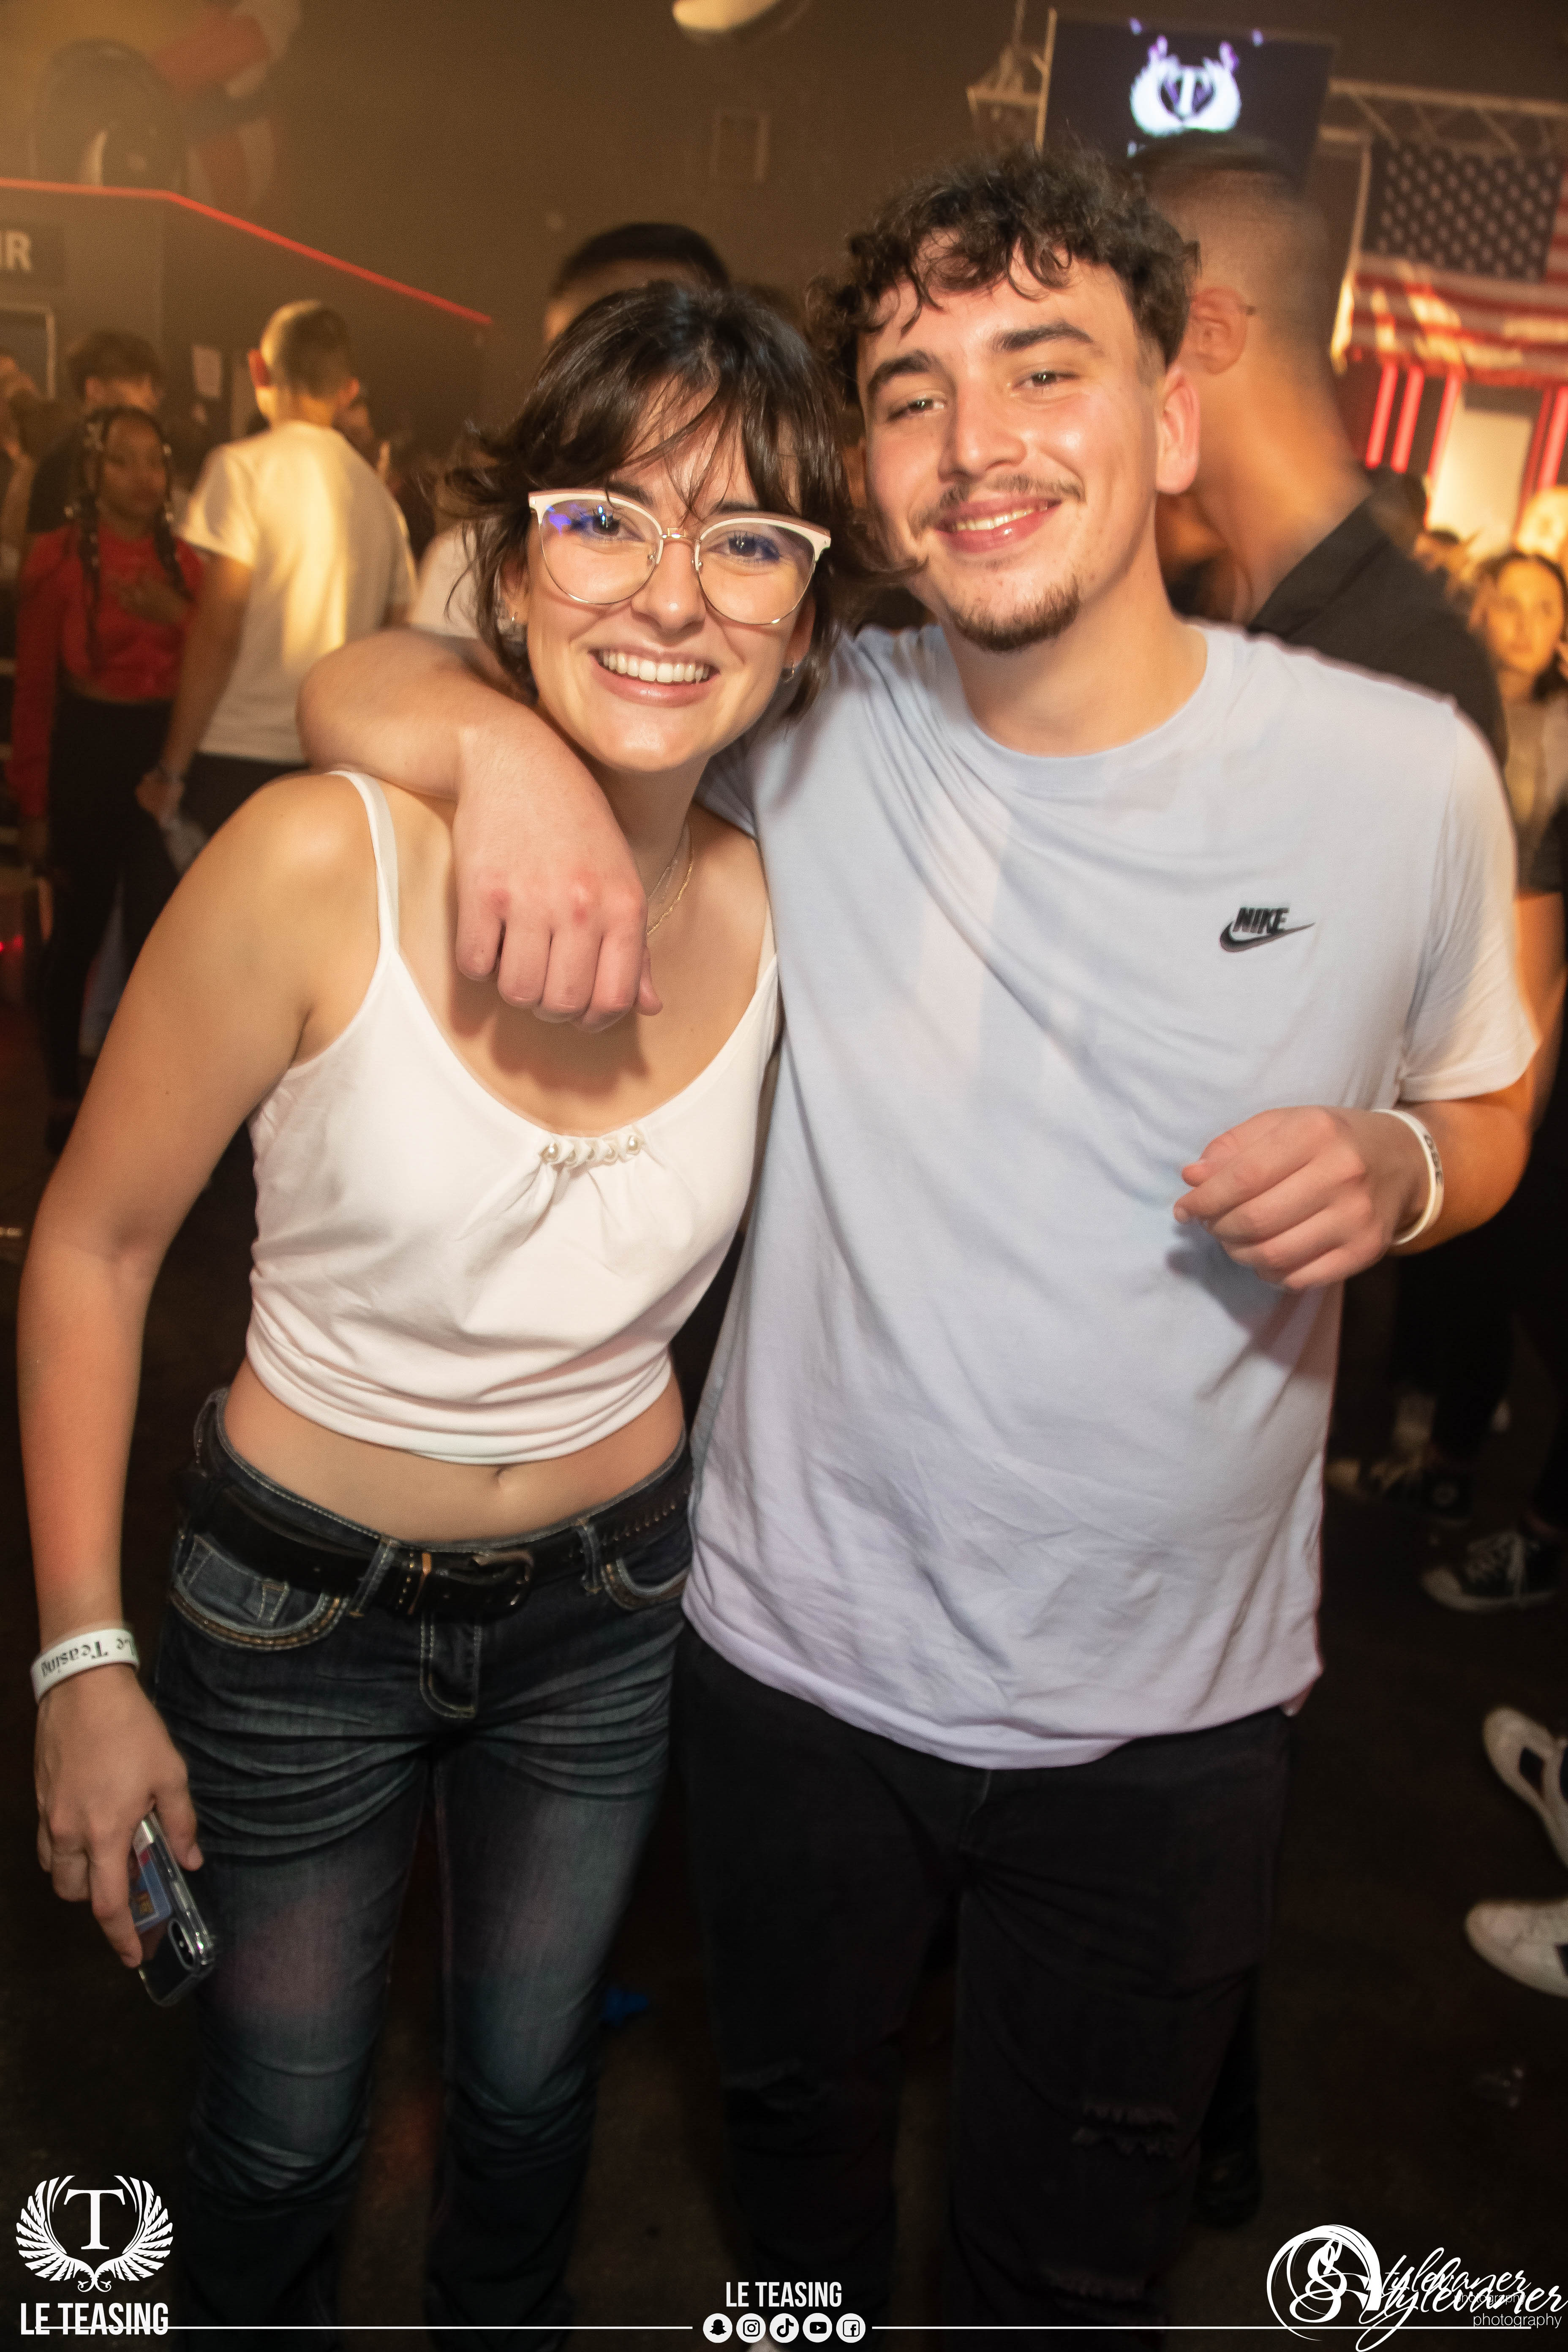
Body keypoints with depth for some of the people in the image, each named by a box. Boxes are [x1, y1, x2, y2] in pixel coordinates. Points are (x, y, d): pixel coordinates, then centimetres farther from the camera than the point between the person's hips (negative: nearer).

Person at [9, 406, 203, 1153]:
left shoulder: (181, 561, 8)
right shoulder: (59, 557, -4)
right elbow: (34, 690, -3)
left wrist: (179, 616, -10)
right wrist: (33, 805, -4)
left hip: (165, 753, 3)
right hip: (86, 755, -3)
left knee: (158, 932, 3)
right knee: (79, 930, 5)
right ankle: (66, 1099, 20)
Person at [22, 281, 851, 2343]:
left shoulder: (780, 910, -13)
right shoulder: (324, 864, -24)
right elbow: (91, 1247, -14)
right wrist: (81, 1662, -10)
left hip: (608, 1601, 3)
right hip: (303, 1605, -2)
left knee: (528, 2087, 26)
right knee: (280, 2137, 20)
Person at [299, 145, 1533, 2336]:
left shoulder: (1401, 773, -10)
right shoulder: (801, 742, -10)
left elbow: (1485, 1110, 5)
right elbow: (356, 681, -7)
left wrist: (1389, 1165, -18)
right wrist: (509, 739, -29)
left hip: (1166, 1719, 0)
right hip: (798, 1661, 1)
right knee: (792, 2117, 30)